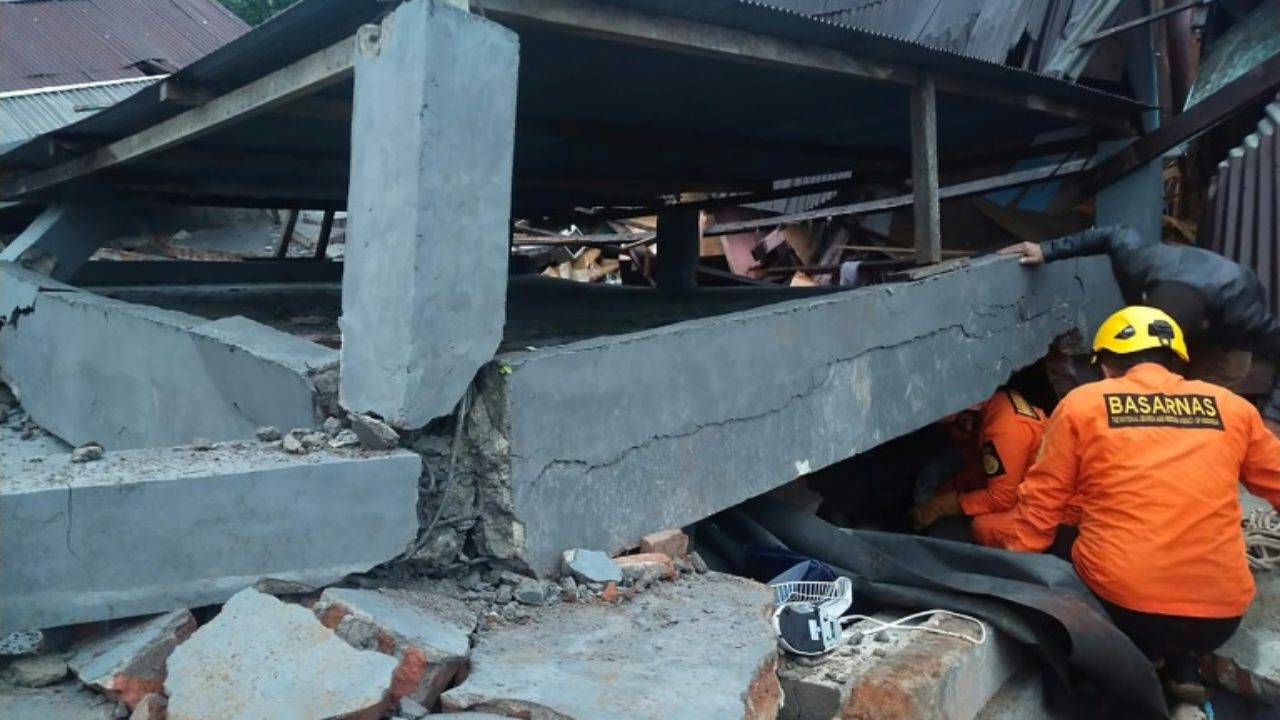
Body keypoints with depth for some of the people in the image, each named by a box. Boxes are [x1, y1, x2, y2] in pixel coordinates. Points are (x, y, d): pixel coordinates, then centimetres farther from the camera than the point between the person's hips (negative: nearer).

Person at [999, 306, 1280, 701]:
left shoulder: (1082, 404, 2)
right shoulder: (1232, 407, 9)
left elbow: (1040, 504, 4)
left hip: (1119, 606, -3)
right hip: (1219, 615, 4)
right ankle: (1180, 665, 13)